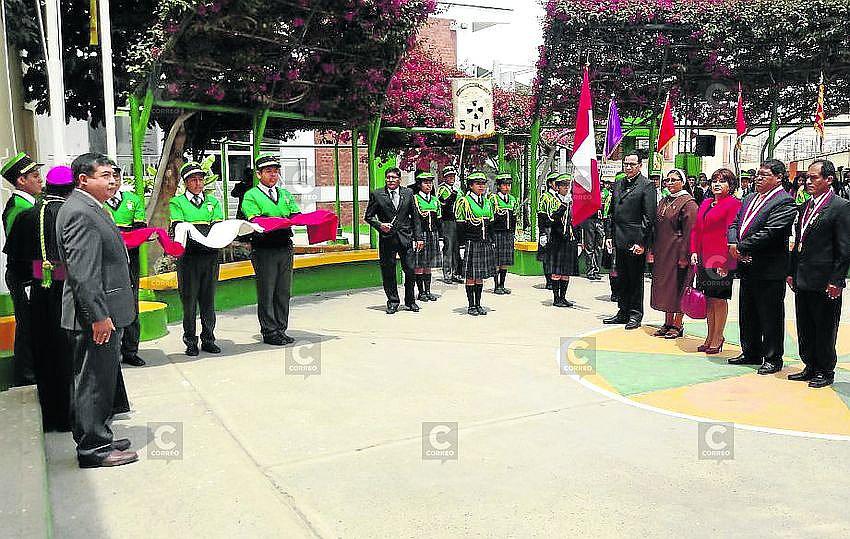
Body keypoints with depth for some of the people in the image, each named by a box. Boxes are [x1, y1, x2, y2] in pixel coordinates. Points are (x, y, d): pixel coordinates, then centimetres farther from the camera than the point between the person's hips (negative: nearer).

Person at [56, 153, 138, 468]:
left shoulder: (89, 208, 15)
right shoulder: (80, 212, -18)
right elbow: (83, 273, -24)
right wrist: (99, 316, -24)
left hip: (102, 312, 11)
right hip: (96, 315, -11)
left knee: (97, 380, 18)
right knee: (94, 381, -1)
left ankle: (96, 439, 31)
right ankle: (94, 449, 10)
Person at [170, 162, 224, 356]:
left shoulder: (213, 201, 17)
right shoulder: (176, 202, 8)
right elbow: (178, 227, -7)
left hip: (211, 255, 3)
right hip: (188, 256, -3)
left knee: (208, 298, 7)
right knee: (189, 300, 0)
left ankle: (208, 340, 15)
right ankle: (190, 341, 9)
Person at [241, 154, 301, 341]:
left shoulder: (285, 194, 20)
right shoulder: (251, 196, 3)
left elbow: (296, 215, 10)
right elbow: (254, 219, -12)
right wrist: (280, 220, -27)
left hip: (285, 246, 5)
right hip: (264, 249, -5)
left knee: (284, 291, 8)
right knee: (266, 292, -1)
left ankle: (281, 329, 17)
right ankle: (269, 332, 6)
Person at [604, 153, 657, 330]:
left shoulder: (647, 186, -7)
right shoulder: (618, 185, 14)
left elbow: (649, 217, -11)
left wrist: (641, 242, -15)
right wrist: (610, 235, 10)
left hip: (636, 242, -7)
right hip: (620, 240, 7)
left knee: (636, 279, 2)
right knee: (622, 279, 13)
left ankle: (635, 315, 12)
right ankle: (623, 312, 24)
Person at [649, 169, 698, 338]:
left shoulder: (688, 203, -10)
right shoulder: (664, 201, 13)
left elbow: (689, 233, -14)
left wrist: (684, 256, -18)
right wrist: (653, 251, 10)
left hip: (677, 252, -8)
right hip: (662, 252, 8)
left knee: (677, 287, -1)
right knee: (664, 286, 11)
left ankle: (678, 325, 9)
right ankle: (668, 323, 20)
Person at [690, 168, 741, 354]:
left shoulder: (733, 203, -6)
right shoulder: (706, 203, 16)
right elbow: (696, 229, 18)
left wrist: (725, 261, -16)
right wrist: (694, 252, 7)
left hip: (721, 260, -7)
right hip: (703, 259, 7)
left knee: (719, 299, 0)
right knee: (708, 299, 11)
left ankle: (717, 340, 10)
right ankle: (710, 338, 20)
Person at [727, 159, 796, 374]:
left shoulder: (784, 202, -11)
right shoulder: (750, 198, 14)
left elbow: (769, 233, -21)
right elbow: (735, 223, 11)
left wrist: (741, 247, -17)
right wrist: (733, 244, -8)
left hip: (769, 270, -8)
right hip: (747, 268, 8)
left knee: (770, 316, 3)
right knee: (747, 314, 17)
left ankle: (773, 359, 14)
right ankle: (751, 353, 30)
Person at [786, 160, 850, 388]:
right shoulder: (805, 207, 13)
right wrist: (791, 272, 13)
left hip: (824, 282, -7)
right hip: (802, 281, 7)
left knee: (824, 330, 5)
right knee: (804, 329, 15)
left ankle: (826, 372, 18)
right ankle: (810, 367, 27)